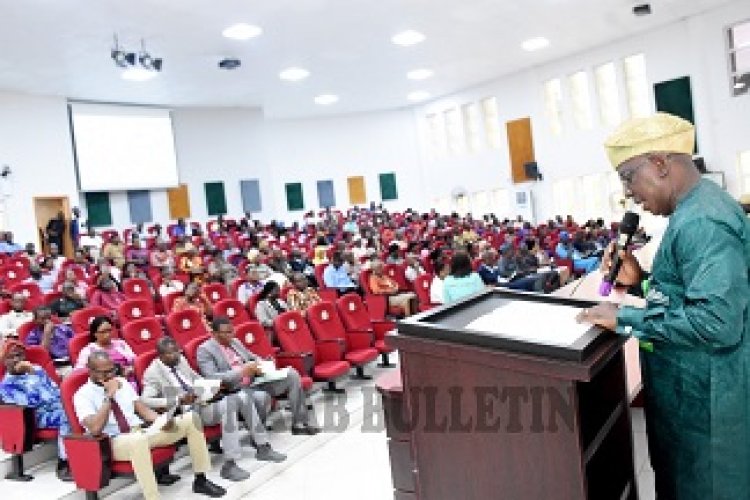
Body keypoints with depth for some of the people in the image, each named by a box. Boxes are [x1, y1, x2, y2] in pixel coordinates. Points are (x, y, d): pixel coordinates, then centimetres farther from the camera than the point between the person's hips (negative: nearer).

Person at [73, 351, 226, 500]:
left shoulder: (122, 382, 13)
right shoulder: (83, 395, -5)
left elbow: (143, 409, 12)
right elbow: (95, 429, -20)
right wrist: (109, 396, -19)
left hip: (141, 431, 7)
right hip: (115, 441, -6)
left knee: (190, 419, -8)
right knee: (139, 439, -43)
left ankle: (200, 480, -2)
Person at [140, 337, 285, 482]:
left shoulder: (180, 360, 10)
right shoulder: (153, 373, -11)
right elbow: (145, 400, -23)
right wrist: (179, 400, -30)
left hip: (203, 398, 8)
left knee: (243, 396, -8)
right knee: (229, 404, -31)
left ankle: (263, 447, 1)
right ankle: (229, 465, -32)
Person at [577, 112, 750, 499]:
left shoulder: (702, 222, -24)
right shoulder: (698, 209, 8)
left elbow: (717, 321, -33)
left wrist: (626, 318, -25)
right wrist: (640, 281, 0)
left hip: (704, 404, -9)